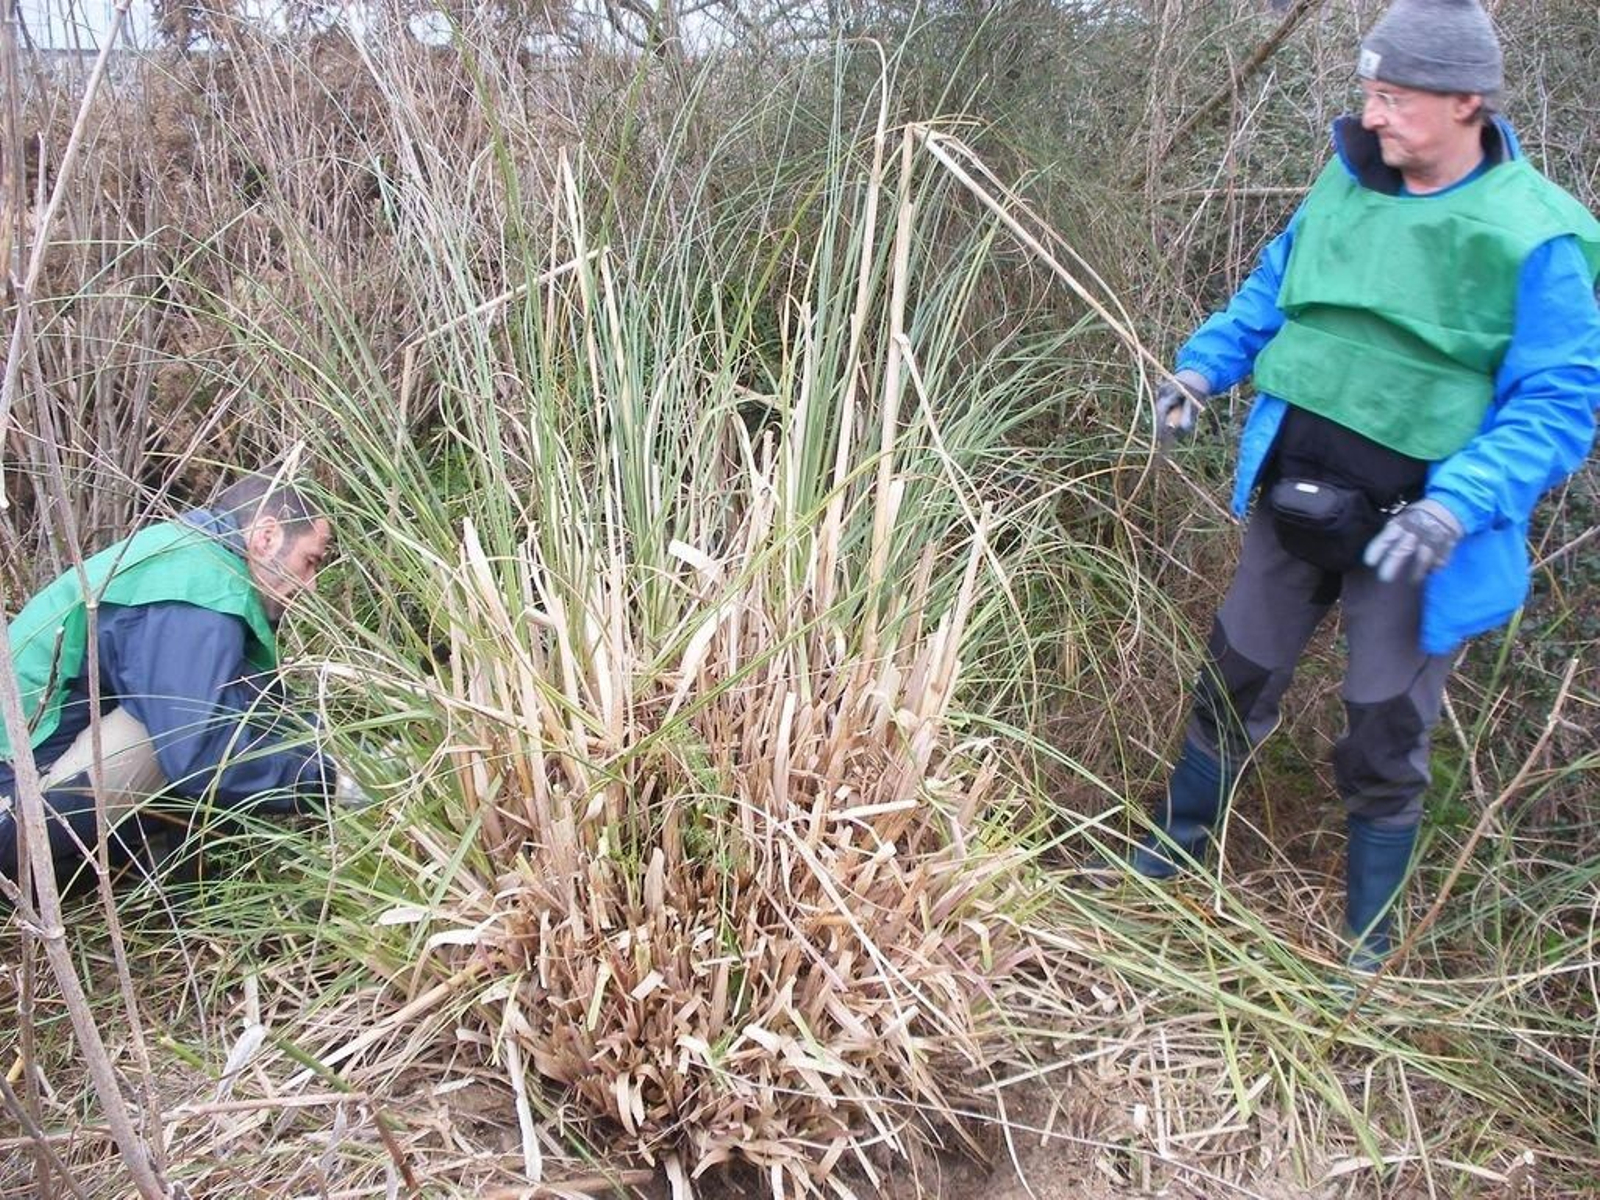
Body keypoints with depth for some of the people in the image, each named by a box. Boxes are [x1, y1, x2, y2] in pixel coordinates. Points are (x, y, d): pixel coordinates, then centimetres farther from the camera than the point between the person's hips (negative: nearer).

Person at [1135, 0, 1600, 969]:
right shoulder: (1348, 185, -1)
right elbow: (1272, 290, 14)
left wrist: (1460, 504, -30)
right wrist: (1205, 366, -1)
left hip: (1408, 532, -4)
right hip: (1293, 499, 5)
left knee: (1385, 742, 9)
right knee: (1236, 680, 18)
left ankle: (1367, 942, 32)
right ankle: (1178, 844, 42)